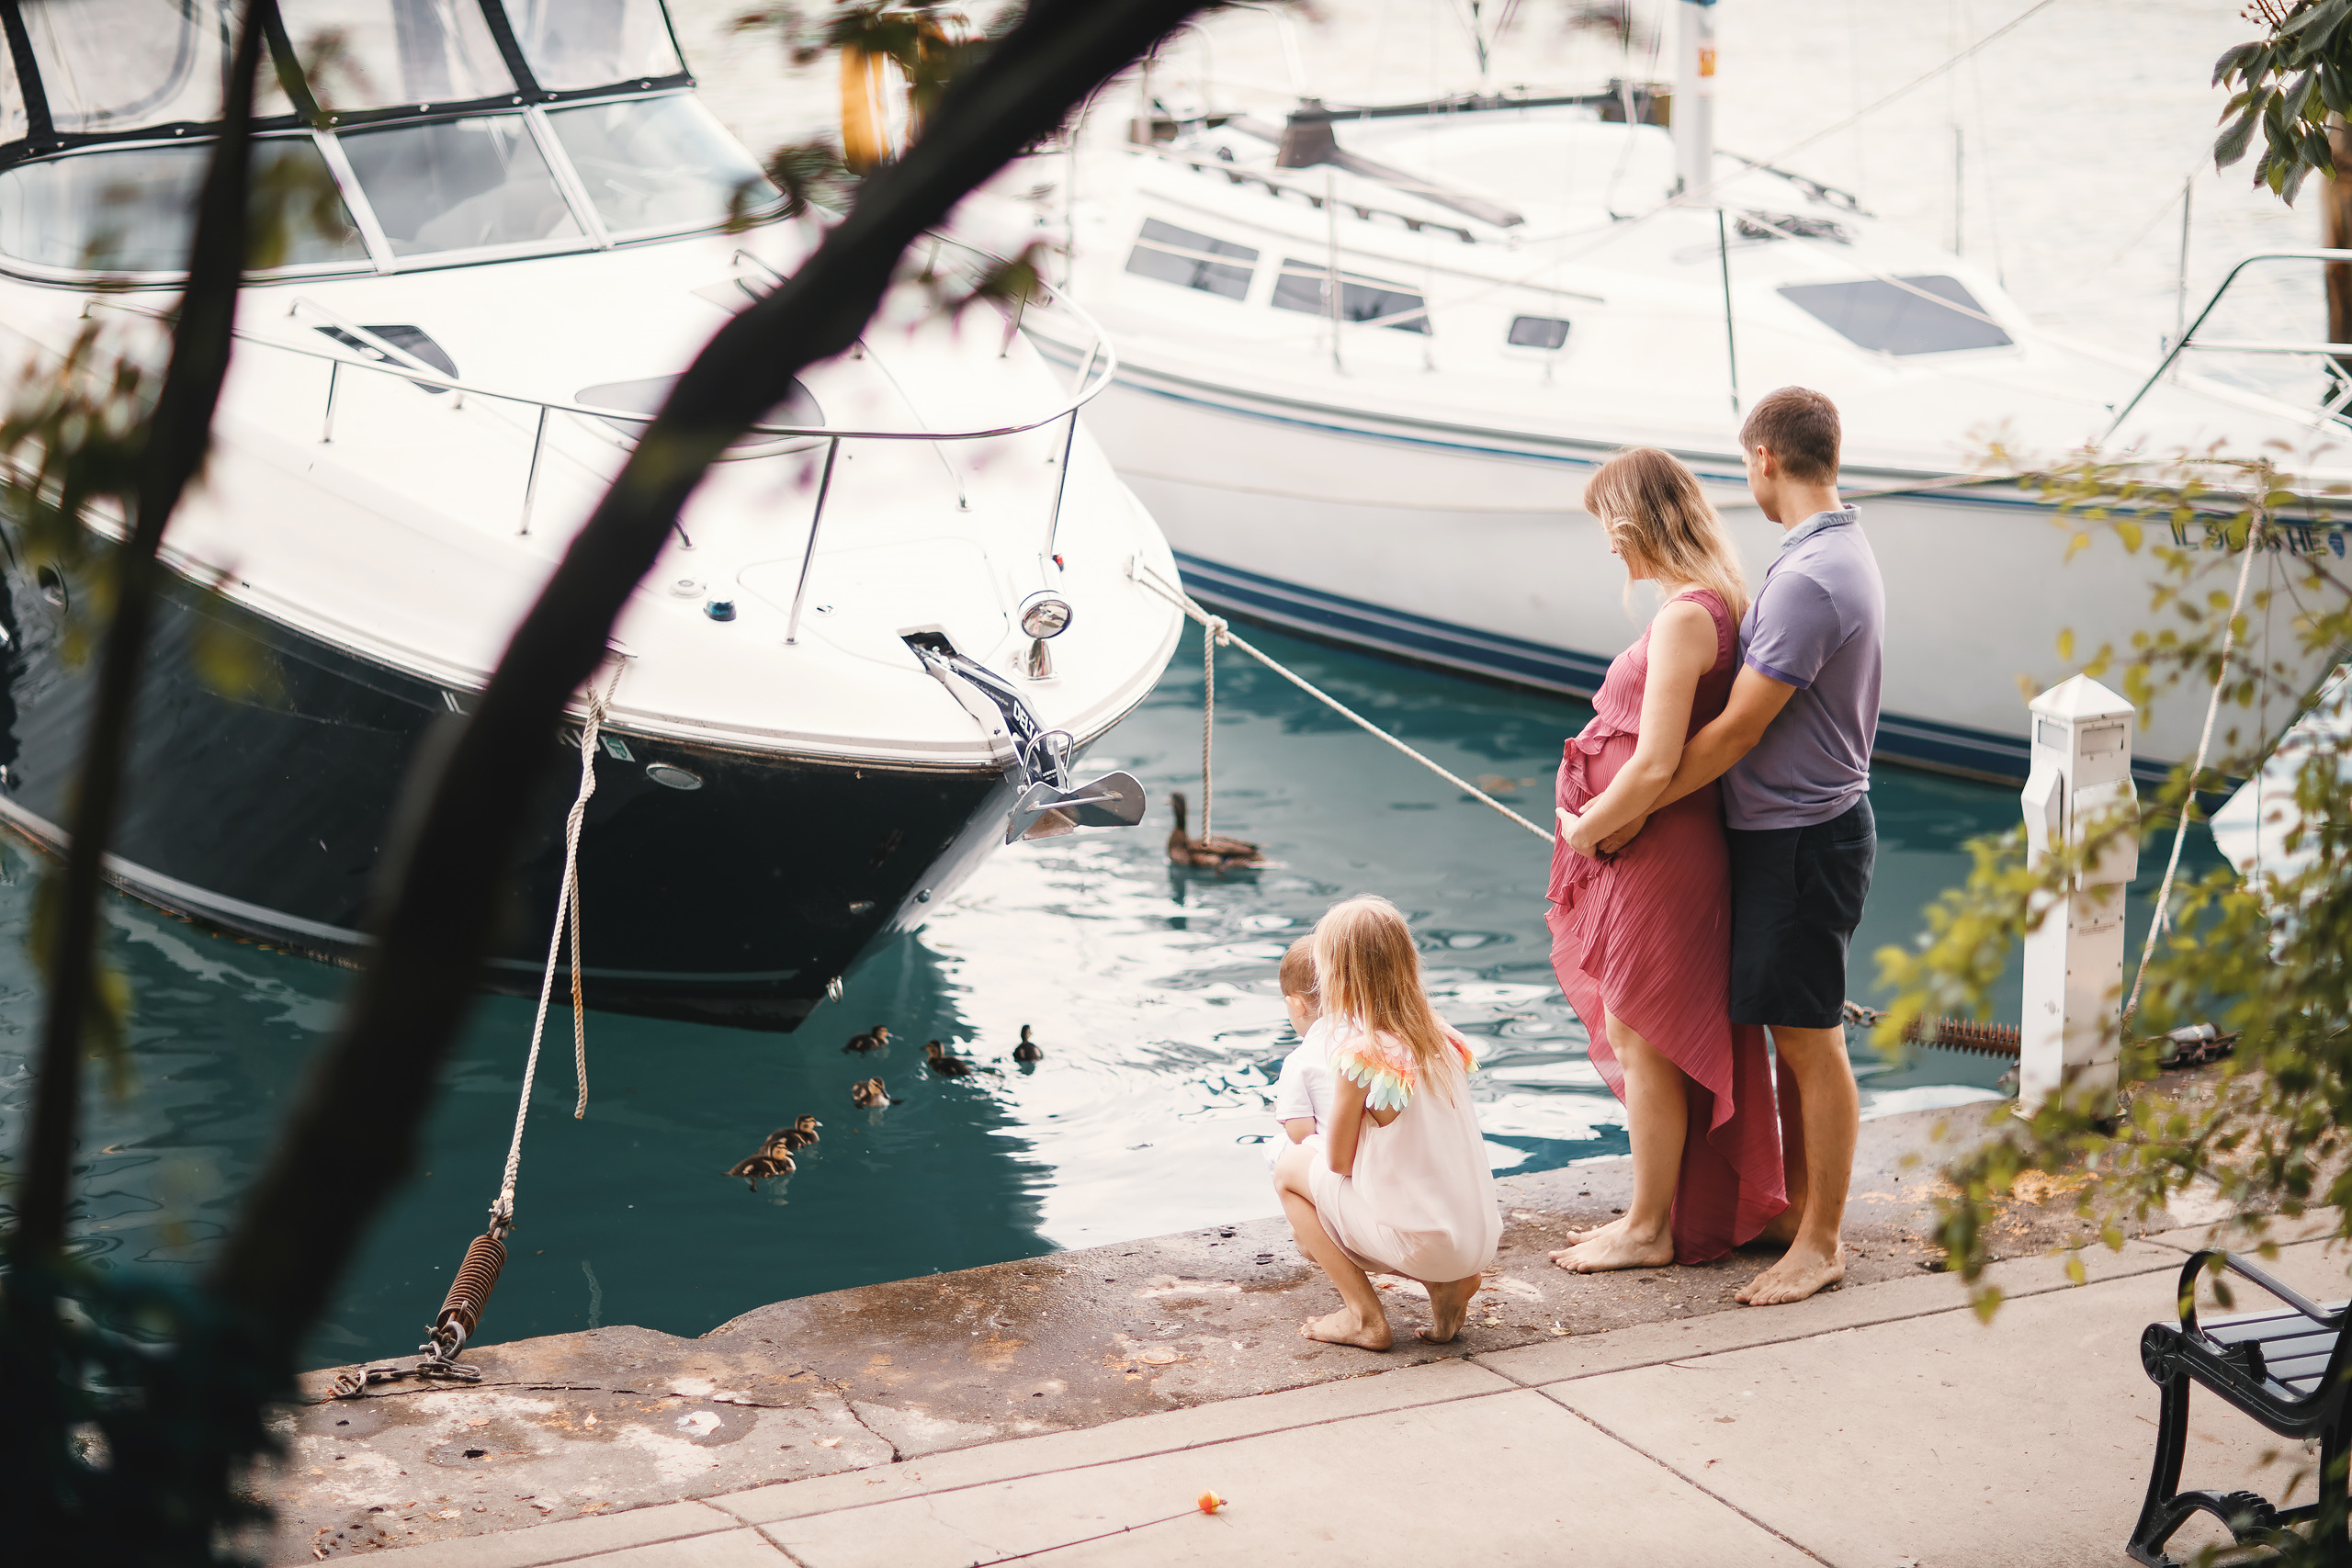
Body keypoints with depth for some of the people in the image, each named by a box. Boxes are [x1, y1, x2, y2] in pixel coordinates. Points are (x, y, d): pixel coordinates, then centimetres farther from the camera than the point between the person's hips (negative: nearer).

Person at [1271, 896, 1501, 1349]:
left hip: (1419, 1242, -7)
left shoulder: (1361, 1054, -16)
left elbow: (1338, 1160, -7)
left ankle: (1364, 1316, 5)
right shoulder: (1441, 1040, 6)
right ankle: (1450, 1285, 12)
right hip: (1480, 1240, 7)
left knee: (1290, 1166, 10)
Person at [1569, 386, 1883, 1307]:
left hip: (1800, 838, -10)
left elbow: (1738, 729, -22)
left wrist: (1634, 809, -13)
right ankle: (1799, 1206, 25)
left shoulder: (1809, 577, -23)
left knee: (1810, 1043, -2)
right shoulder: (1841, 553, 11)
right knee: (1794, 1037, 16)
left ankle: (1821, 1243, 5)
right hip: (1791, 827, 10)